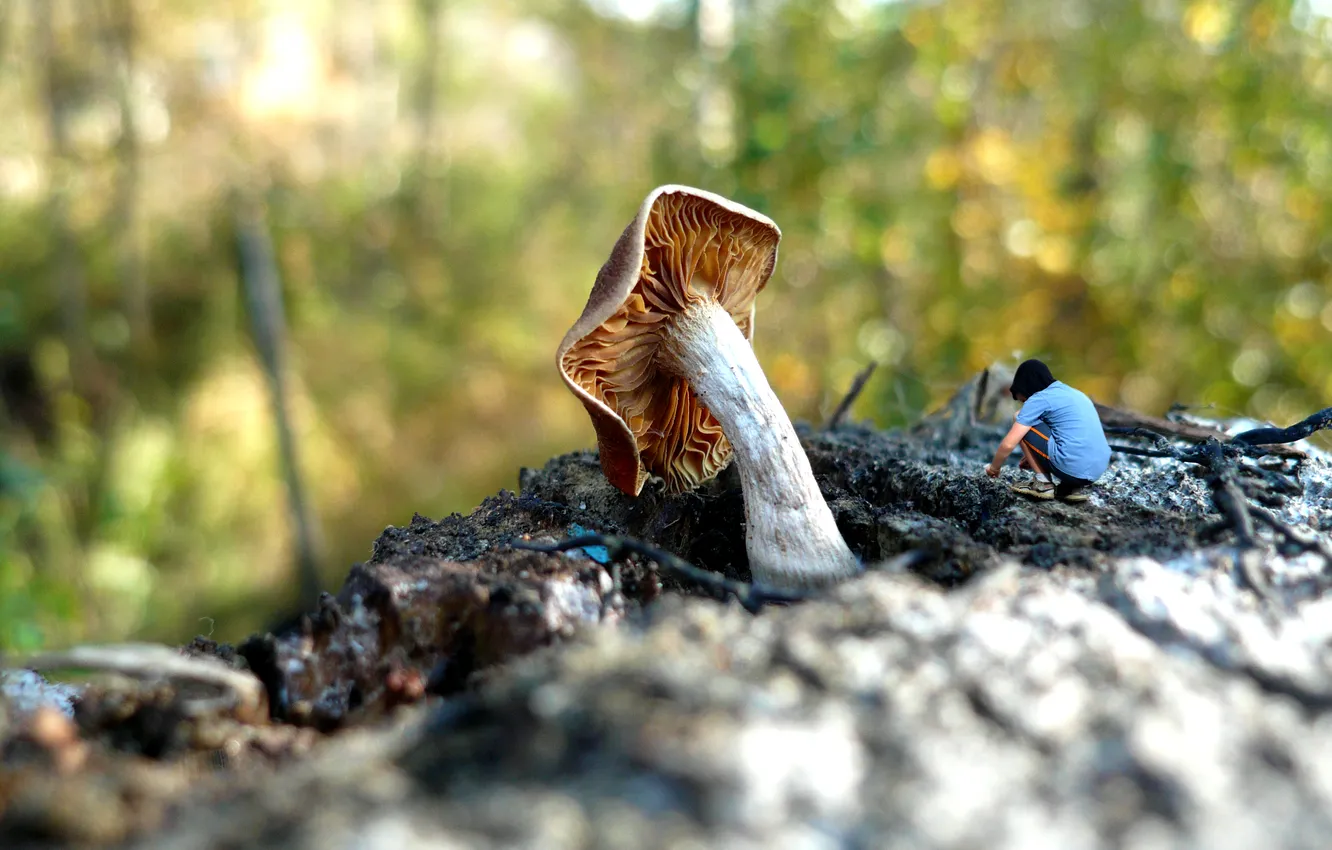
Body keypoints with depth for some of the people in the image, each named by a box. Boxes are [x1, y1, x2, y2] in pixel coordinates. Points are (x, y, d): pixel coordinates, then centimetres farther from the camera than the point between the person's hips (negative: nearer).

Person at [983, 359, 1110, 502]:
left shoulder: (1039, 399, -1)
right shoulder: (1074, 393, 23)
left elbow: (1009, 444, -3)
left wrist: (994, 468, 15)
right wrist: (1034, 457, 40)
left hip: (1072, 469, -8)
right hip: (1097, 470, 8)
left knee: (1024, 426, 8)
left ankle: (1042, 483, 7)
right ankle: (1074, 486, 13)